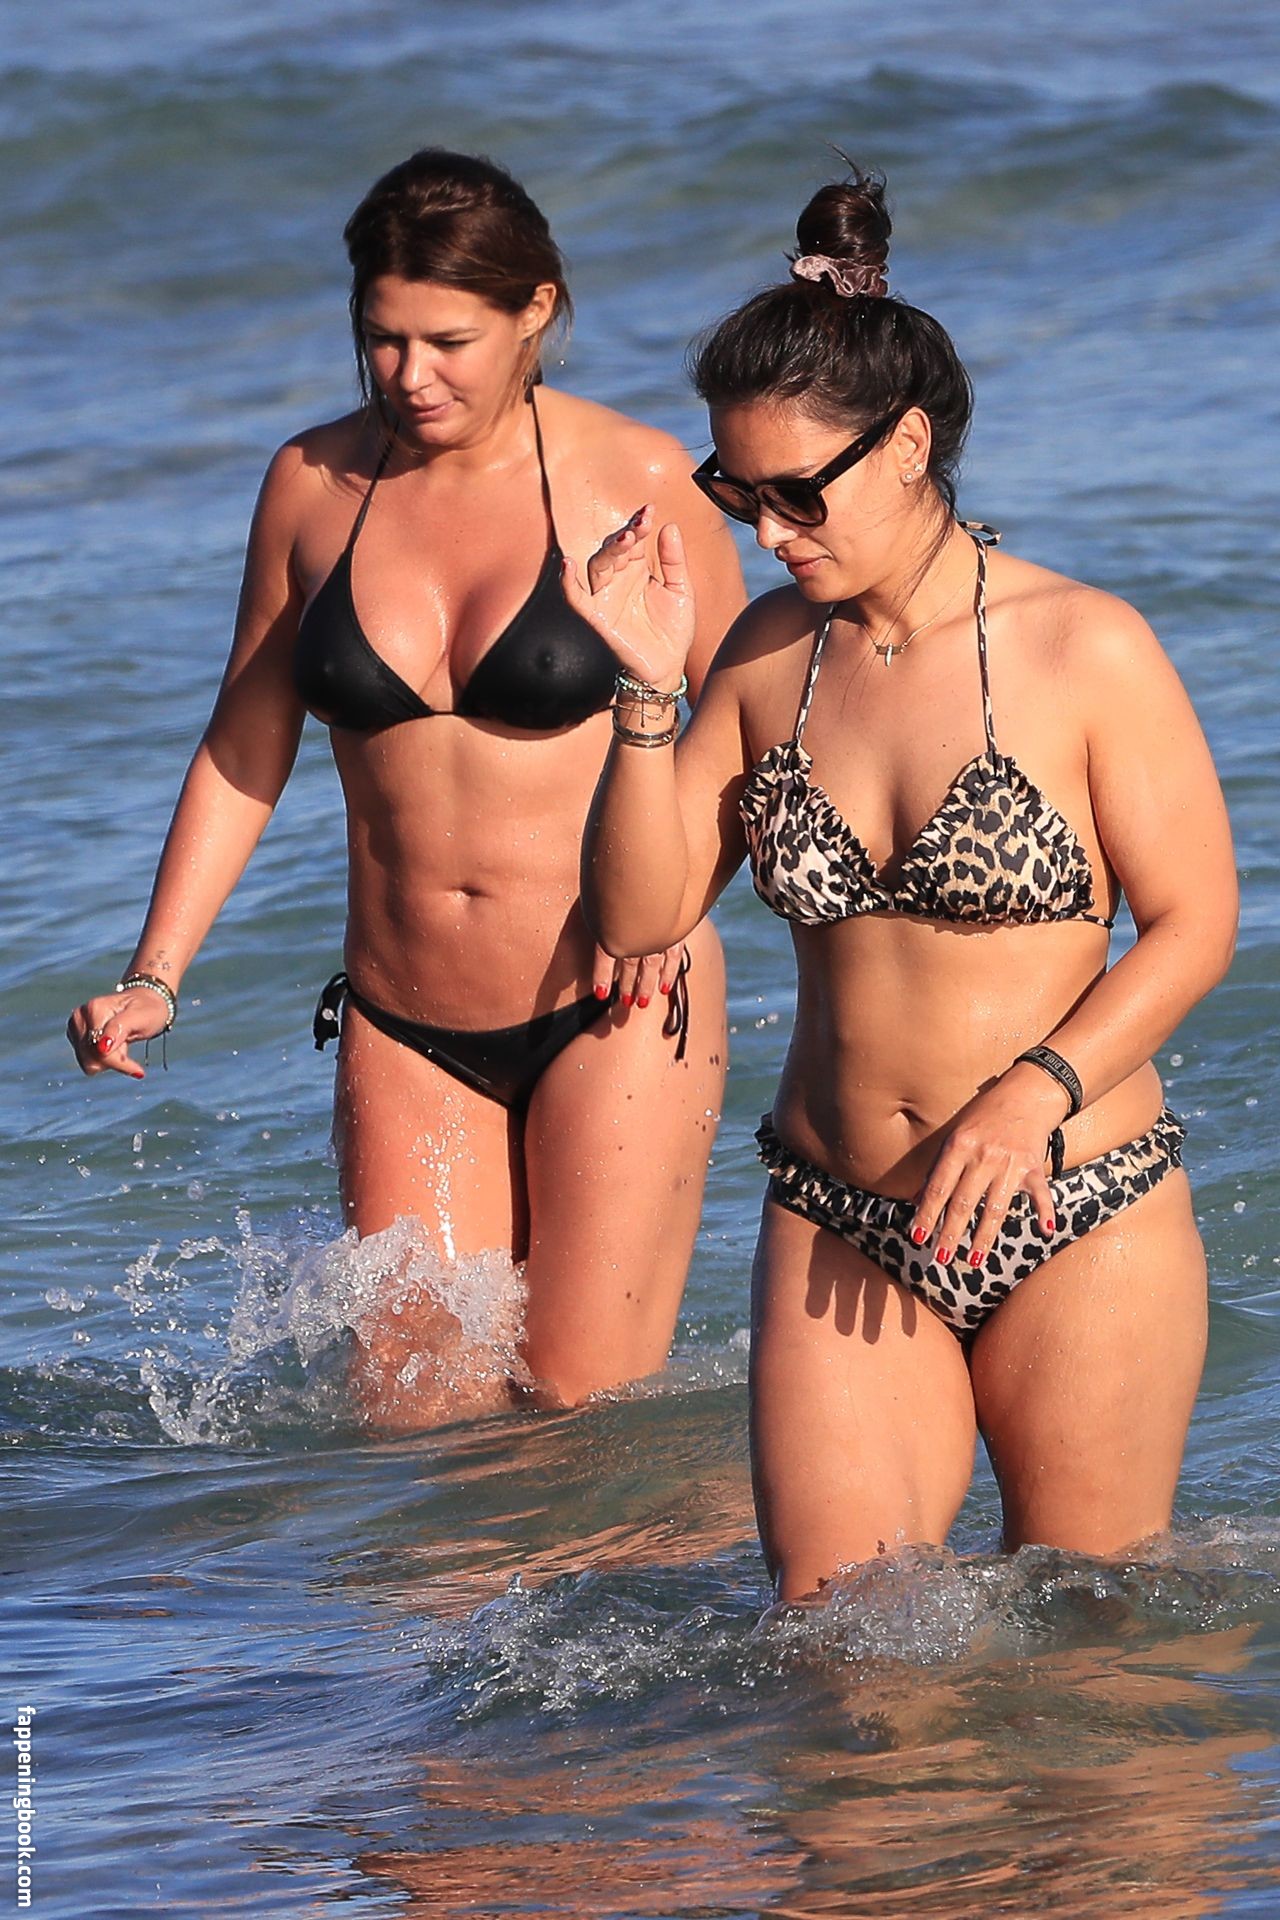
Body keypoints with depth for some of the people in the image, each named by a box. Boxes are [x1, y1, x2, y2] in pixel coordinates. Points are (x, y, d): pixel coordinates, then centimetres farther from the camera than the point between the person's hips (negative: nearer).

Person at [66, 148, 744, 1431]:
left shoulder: (635, 483, -7)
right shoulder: (314, 486, 3)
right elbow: (245, 751, 12)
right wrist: (155, 976, 3)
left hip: (613, 1013, -3)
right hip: (404, 1028, 3)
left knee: (592, 1418, -6)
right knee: (416, 1416, -1)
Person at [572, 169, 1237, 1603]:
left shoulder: (1085, 651, -8)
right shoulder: (769, 656, 5)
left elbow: (1193, 923, -6)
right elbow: (637, 916, 5)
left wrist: (1038, 1091, -19)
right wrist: (647, 691, -7)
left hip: (1078, 1221, -3)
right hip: (842, 1231, 3)